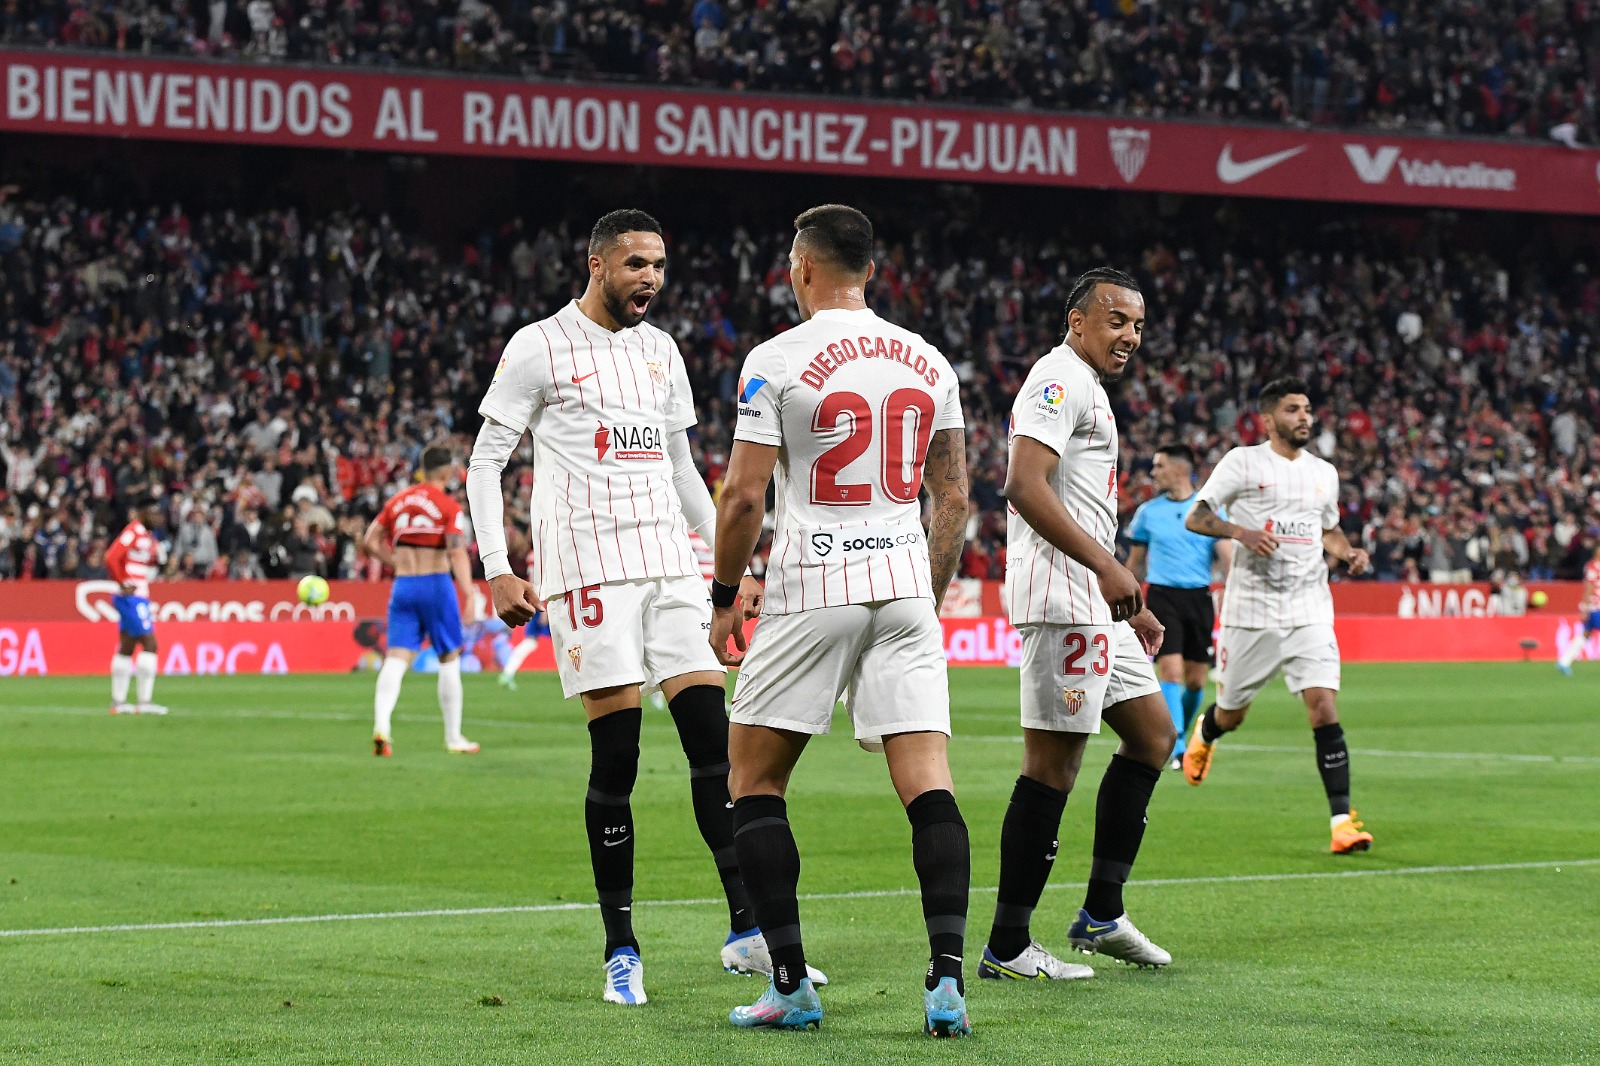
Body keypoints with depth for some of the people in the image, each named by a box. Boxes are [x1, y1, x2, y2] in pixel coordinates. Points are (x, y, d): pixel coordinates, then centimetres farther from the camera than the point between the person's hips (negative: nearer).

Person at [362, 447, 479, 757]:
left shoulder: (398, 501, 9)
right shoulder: (449, 507, -6)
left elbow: (370, 542, 10)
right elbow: (457, 552, -17)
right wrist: (469, 595, -23)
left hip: (402, 587, 4)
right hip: (437, 585, -4)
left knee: (396, 659, -2)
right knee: (449, 659, 9)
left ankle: (381, 725, -24)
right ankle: (453, 738, 13)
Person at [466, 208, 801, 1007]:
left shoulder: (661, 352, 17)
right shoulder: (540, 348, -1)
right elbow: (485, 462, 0)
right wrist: (497, 571, -9)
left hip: (671, 567, 5)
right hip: (589, 572, -5)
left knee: (714, 738, -4)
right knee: (615, 760, -6)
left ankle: (747, 928, -1)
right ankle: (620, 950, 3)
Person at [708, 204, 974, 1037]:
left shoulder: (777, 360, -5)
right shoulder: (928, 362, 9)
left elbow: (743, 498, -6)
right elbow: (953, 499, 12)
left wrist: (724, 599, 6)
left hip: (811, 590, -4)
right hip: (903, 588, 4)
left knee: (753, 782, 8)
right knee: (928, 785, -1)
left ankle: (791, 985, 4)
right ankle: (946, 977, -13)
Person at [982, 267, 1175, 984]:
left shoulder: (1087, 389, 23)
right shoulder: (1061, 381, -11)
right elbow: (1024, 486, -24)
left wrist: (1129, 602, 28)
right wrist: (1106, 565, -28)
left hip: (1095, 603, 11)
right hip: (1062, 600, -11)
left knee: (1153, 734, 16)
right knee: (1052, 764, -9)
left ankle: (1102, 915, 19)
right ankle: (1007, 948, -6)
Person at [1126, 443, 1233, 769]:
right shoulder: (1148, 512, 7)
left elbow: (1228, 557, 0)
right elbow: (1136, 564, 16)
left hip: (1199, 598, 1)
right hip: (1161, 596, -1)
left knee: (1196, 681, 4)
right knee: (1171, 672, -15)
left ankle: (1176, 738, 27)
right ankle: (1176, 750, -16)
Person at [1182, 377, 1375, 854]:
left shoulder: (1324, 473, 12)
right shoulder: (1242, 462, -2)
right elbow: (1195, 517, -3)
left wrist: (1349, 552, 6)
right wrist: (1240, 531, -21)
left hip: (1310, 610, 2)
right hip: (1251, 609, -2)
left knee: (1324, 707, -13)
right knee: (1231, 714, 11)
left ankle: (1342, 822, -15)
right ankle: (1203, 734, 50)